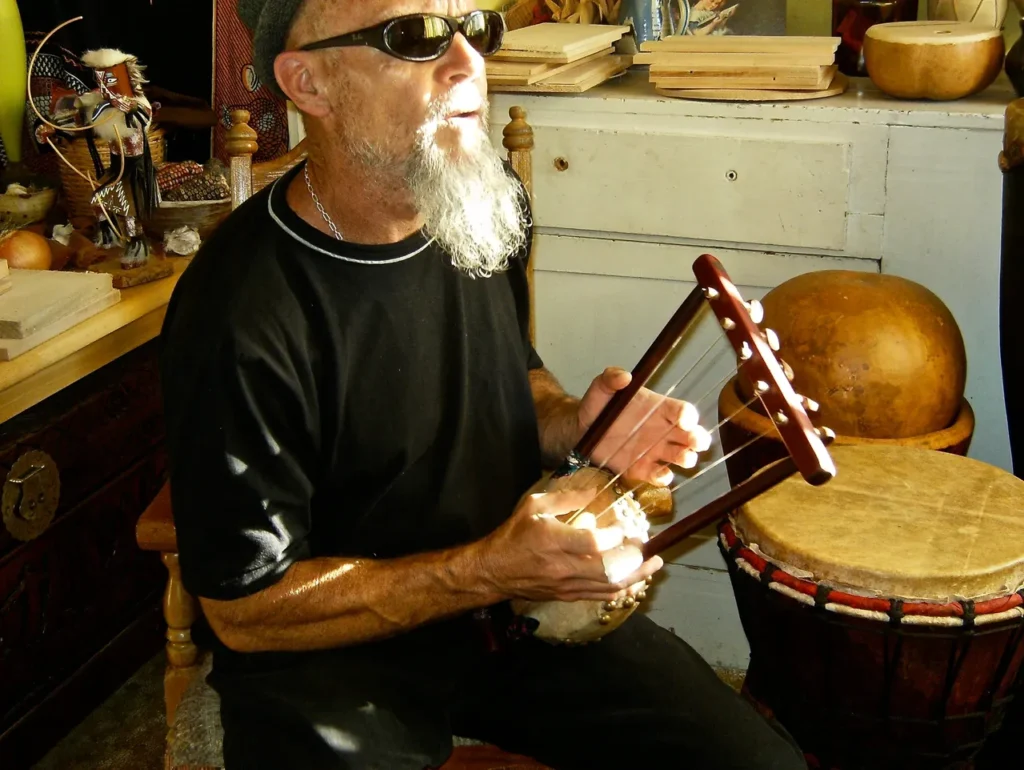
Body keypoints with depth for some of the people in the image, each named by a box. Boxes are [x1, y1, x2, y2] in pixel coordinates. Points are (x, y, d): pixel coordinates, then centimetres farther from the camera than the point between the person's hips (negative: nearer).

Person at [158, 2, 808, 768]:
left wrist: (575, 426, -6)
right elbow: (246, 610, -16)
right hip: (333, 655, -5)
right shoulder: (239, 312, -24)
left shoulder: (491, 201, -2)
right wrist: (488, 572, -25)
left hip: (523, 604, 6)